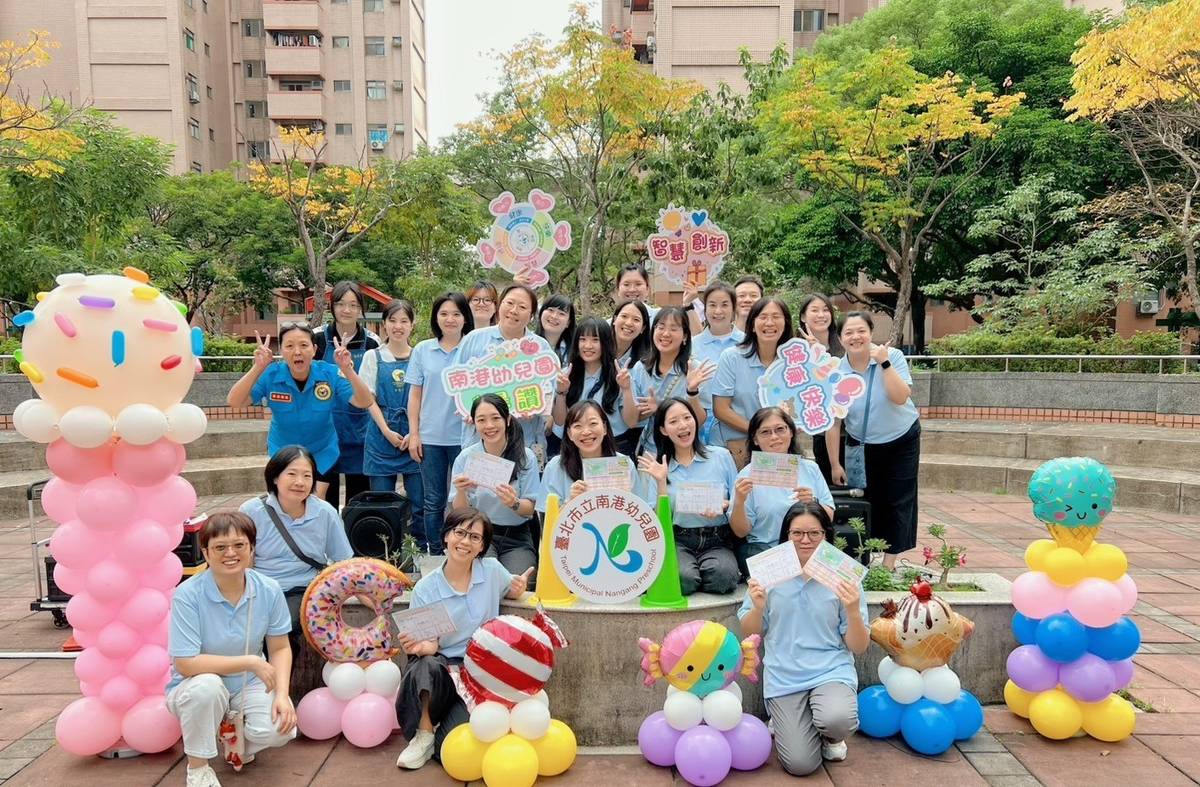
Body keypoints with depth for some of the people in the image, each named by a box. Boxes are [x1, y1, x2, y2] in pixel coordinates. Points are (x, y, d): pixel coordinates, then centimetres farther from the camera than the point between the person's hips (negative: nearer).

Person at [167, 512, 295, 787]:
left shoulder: (269, 590, -12)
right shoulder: (188, 595, -22)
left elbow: (280, 648, -3)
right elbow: (185, 664, -25)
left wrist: (282, 694, -19)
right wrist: (250, 662, -24)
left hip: (250, 683, 3)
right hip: (196, 688, -2)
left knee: (278, 730, -24)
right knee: (206, 686, -37)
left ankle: (238, 741, 14)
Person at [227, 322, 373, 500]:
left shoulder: (330, 374, -20)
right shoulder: (271, 375, -19)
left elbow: (364, 403, -27)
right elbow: (233, 402, -27)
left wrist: (347, 370, -42)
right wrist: (257, 369, -40)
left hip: (322, 455, 0)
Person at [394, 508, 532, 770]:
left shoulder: (493, 570, -1)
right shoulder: (425, 588, -3)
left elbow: (509, 590, 20)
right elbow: (430, 642, -1)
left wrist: (518, 589, -5)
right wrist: (420, 647, -25)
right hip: (443, 667, 0)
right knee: (426, 665, -36)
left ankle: (435, 738, 17)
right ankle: (423, 735, -10)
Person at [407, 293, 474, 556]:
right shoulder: (422, 350, 6)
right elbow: (415, 394, 8)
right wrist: (413, 434, 3)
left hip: (464, 436, -2)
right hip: (430, 437, 2)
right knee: (433, 501, 10)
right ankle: (434, 553, 21)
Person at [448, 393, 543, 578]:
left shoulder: (526, 457, -3)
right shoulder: (465, 458, 0)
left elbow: (530, 509, -2)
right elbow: (459, 513, 1)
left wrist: (514, 503, -26)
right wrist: (461, 492, -22)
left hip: (517, 538, 0)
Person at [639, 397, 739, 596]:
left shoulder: (721, 456, 5)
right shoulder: (659, 468, 8)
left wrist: (724, 506, -12)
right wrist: (661, 482, -8)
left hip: (717, 540, 1)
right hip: (679, 541, -1)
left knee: (721, 576, -32)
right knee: (683, 578, -34)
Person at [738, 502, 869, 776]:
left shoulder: (843, 578, -4)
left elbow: (858, 647, -2)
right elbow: (749, 635, 3)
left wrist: (853, 612, -21)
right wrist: (758, 608, -17)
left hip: (832, 671, 0)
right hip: (784, 677, 0)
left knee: (837, 720, -32)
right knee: (800, 765, -12)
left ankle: (831, 735, 6)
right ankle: (784, 722, 21)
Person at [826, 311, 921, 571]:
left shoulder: (892, 356, -15)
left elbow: (900, 397, -27)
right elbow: (833, 423, -9)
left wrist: (884, 363, -33)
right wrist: (835, 465, -6)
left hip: (901, 441, -1)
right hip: (861, 446, 1)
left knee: (898, 503, 1)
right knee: (865, 501, 4)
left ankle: (889, 563, 10)